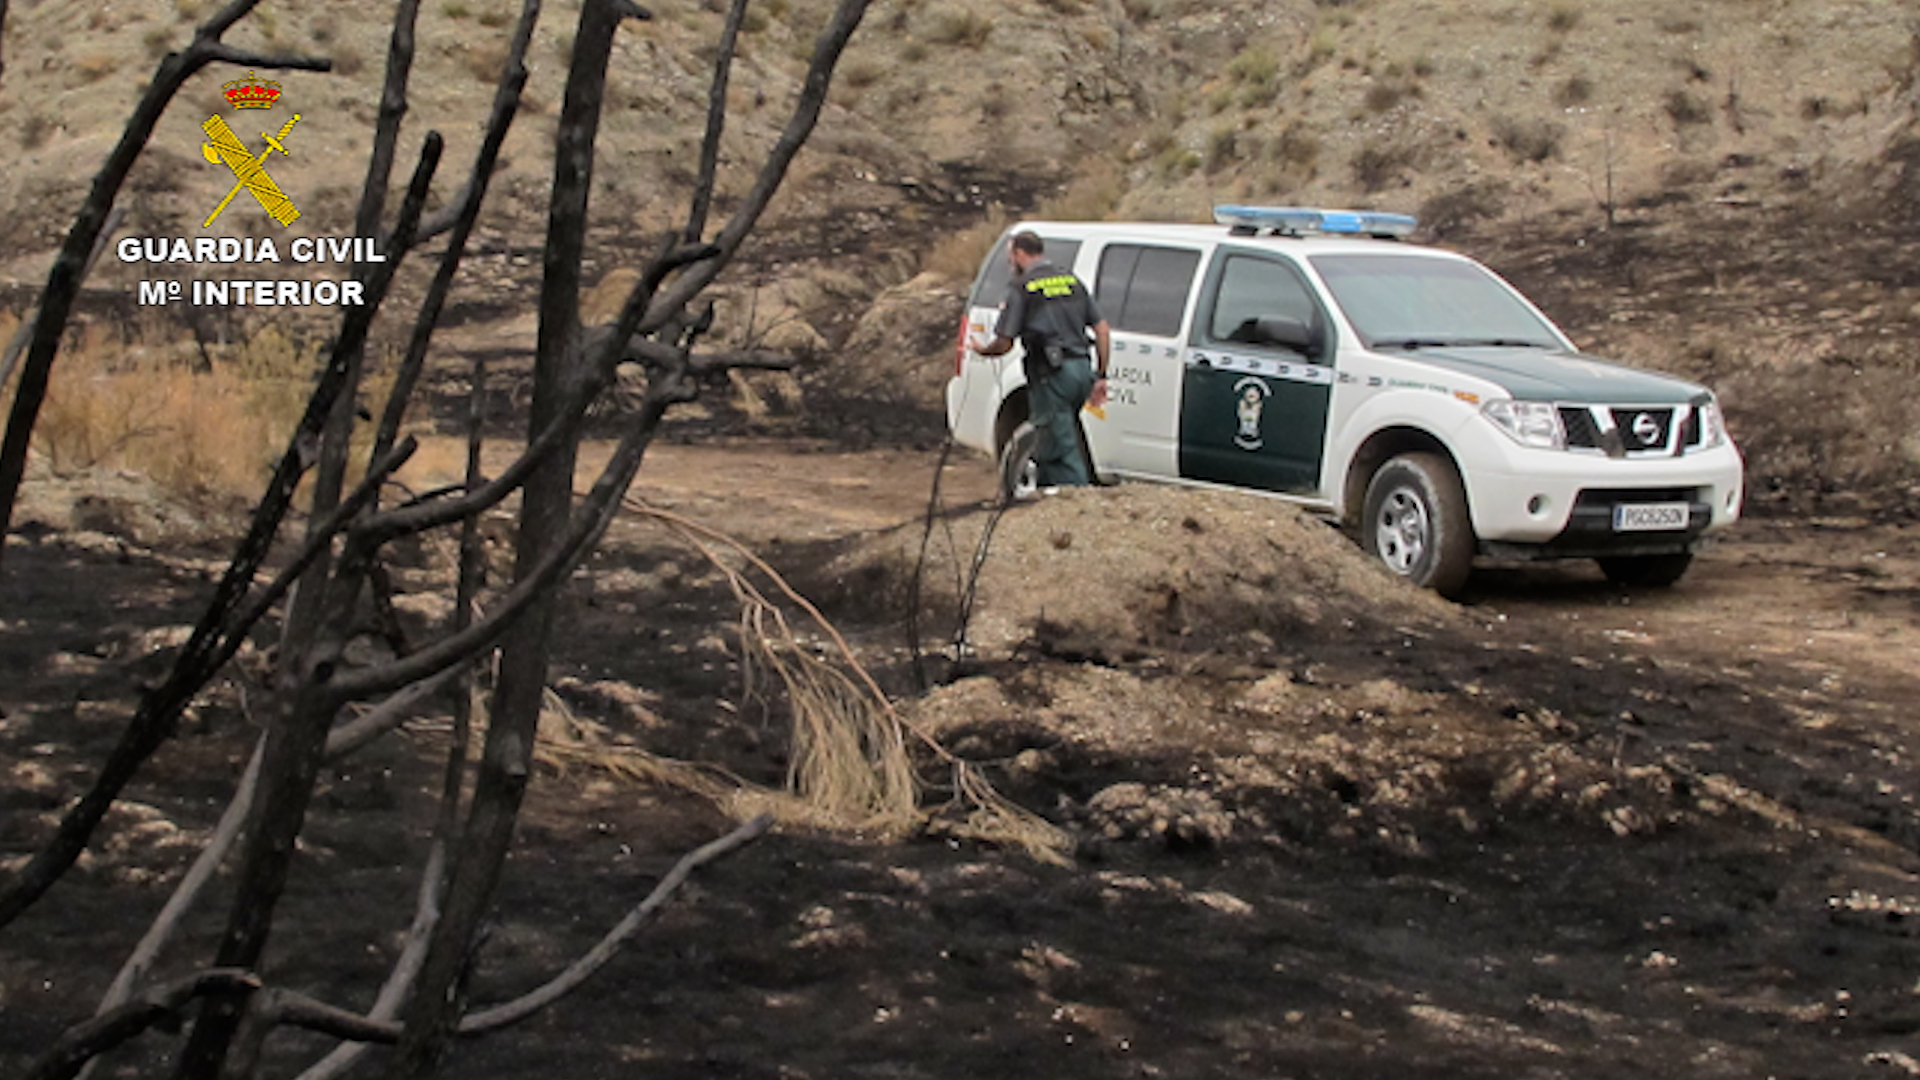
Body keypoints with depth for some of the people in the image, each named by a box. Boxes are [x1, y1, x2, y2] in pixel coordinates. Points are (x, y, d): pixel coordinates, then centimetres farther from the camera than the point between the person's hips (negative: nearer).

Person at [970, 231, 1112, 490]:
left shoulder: (1021, 287, -4)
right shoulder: (1072, 281, 15)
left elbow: (1004, 343, -5)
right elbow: (1101, 328, 12)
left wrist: (982, 349, 18)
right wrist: (1101, 377, 15)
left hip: (1052, 374, -7)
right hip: (1081, 368, 7)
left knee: (1063, 452, -3)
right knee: (1050, 446, 19)